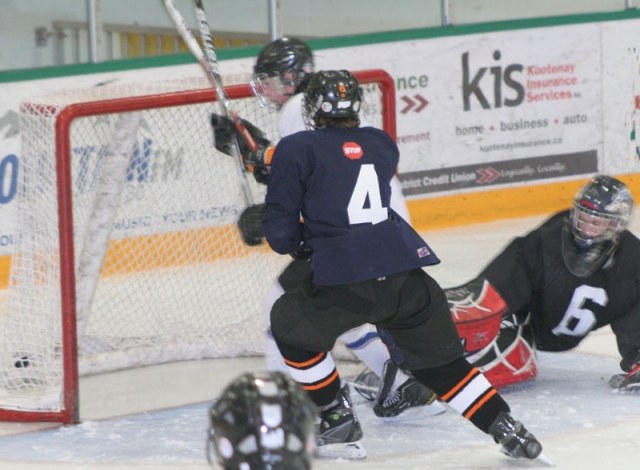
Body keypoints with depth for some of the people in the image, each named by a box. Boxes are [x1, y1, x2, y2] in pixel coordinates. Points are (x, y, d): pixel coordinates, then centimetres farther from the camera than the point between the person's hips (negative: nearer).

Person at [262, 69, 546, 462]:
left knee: (289, 323, 22)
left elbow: (281, 230, 2)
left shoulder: (295, 150, 5)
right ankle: (506, 427, 8)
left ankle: (339, 422, 19)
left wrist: (299, 246, 24)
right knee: (438, 359, 19)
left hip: (345, 281, -4)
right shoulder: (381, 143, 20)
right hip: (405, 272, 4)